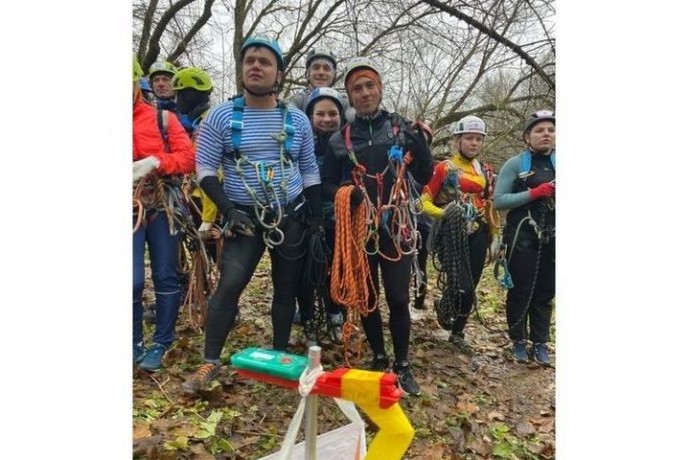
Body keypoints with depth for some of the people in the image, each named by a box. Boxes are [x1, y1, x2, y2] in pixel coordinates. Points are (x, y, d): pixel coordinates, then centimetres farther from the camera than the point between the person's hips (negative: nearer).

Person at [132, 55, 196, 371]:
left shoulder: (163, 118, 3)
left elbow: (188, 157, -4)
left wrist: (156, 162, -20)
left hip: (163, 207, 0)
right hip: (132, 210, 0)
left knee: (165, 276, 5)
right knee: (133, 280, -5)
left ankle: (160, 343, 19)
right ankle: (135, 342, 17)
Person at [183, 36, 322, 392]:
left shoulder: (297, 119, 4)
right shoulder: (221, 116, -1)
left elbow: (310, 172, 9)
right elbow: (205, 168, -2)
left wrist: (317, 218, 2)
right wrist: (229, 210, -14)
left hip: (291, 216, 2)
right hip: (245, 217, -2)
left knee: (286, 288, 9)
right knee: (229, 284, -14)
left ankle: (280, 357, 25)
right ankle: (210, 362, 1)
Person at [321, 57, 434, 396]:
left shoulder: (401, 128, 3)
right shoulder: (340, 139, 5)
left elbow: (425, 178, 1)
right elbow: (326, 185, 9)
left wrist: (420, 146, -18)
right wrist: (345, 193, -13)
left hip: (396, 228, -1)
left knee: (398, 298, 1)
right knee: (366, 297, 10)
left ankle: (403, 365, 19)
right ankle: (379, 358, 29)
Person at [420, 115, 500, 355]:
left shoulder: (486, 171, 12)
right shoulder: (444, 168, -5)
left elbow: (490, 205, 19)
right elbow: (424, 201, -8)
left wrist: (495, 235, 13)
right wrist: (443, 212, -26)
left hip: (477, 235, 5)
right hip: (452, 234, -5)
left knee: (471, 289, 8)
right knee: (461, 287, -12)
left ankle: (457, 333, 26)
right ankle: (442, 306, 24)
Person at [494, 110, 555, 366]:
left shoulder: (557, 164, 10)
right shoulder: (515, 164, -2)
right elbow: (500, 201, -10)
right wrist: (534, 193, -18)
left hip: (552, 238, 4)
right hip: (522, 237, -4)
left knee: (545, 292, 8)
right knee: (520, 290, 4)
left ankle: (540, 343, 19)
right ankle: (519, 342, 19)